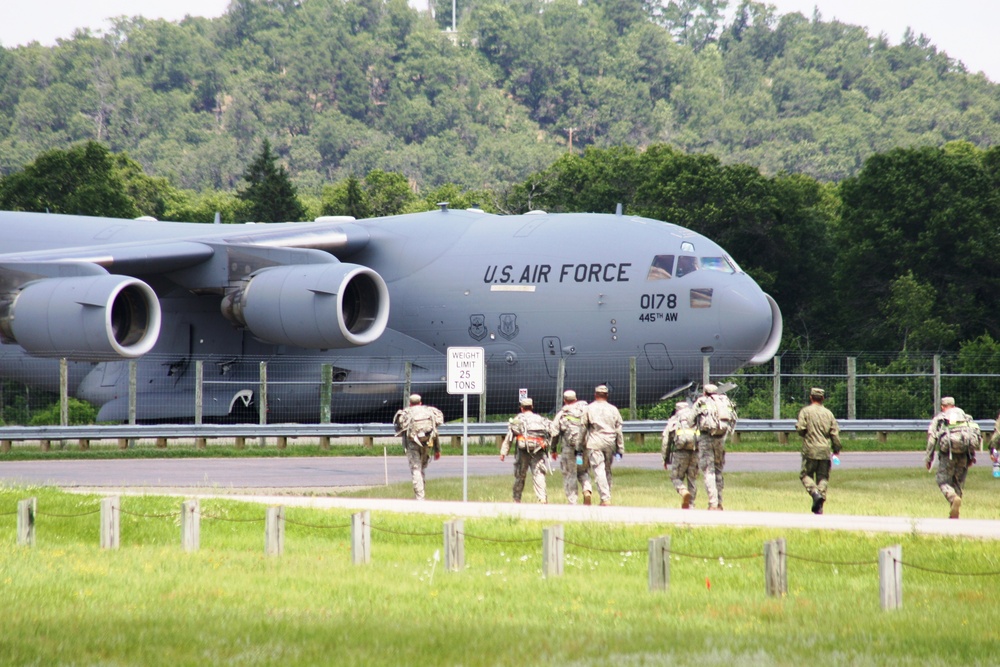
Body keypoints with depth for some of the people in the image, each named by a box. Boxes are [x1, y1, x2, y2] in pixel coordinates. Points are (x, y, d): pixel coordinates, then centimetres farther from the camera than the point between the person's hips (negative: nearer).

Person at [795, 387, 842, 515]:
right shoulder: (828, 413, 7)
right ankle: (819, 507, 0)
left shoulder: (805, 411, -2)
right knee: (823, 477, 7)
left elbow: (800, 428, -12)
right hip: (825, 451, 3)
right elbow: (835, 432, 4)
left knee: (805, 475, 8)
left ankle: (815, 492, -19)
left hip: (810, 450, -3)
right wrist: (836, 449, 13)